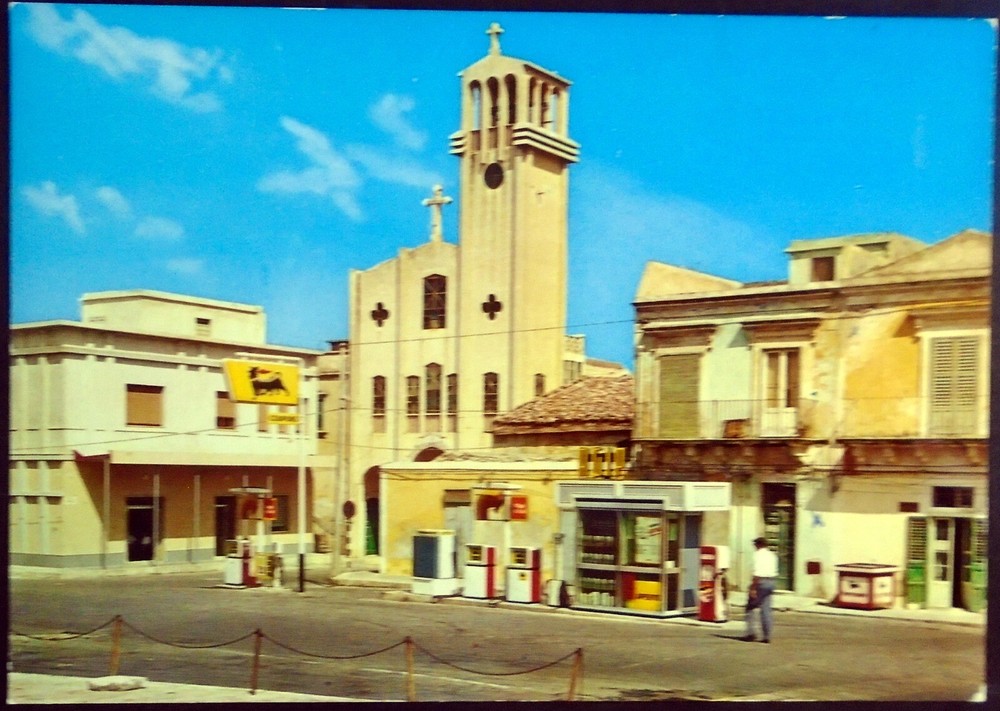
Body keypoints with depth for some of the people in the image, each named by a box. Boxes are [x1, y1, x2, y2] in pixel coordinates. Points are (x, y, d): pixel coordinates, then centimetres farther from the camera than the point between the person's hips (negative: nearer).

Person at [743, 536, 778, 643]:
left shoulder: (758, 554, -9)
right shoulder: (772, 555, 13)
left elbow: (757, 573, -17)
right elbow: (775, 572, 16)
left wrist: (753, 588, -17)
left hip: (761, 582, -7)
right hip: (771, 581, 7)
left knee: (750, 607, 4)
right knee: (766, 609, 8)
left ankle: (751, 633, -4)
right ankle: (766, 636, 5)